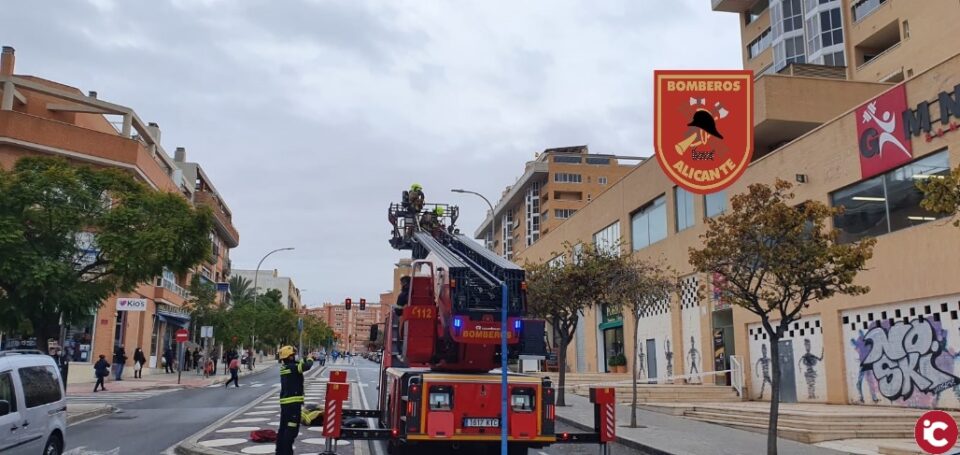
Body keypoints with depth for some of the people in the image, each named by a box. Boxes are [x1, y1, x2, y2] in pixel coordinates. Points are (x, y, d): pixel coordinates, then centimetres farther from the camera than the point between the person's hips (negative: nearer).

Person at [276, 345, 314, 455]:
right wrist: (310, 359, -3)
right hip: (293, 402, -10)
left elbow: (299, 364, 22)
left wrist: (306, 359, 11)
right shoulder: (292, 367, -15)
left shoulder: (284, 367, 10)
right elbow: (306, 366, -21)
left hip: (285, 402, 10)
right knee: (292, 429, -5)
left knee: (283, 428, 18)